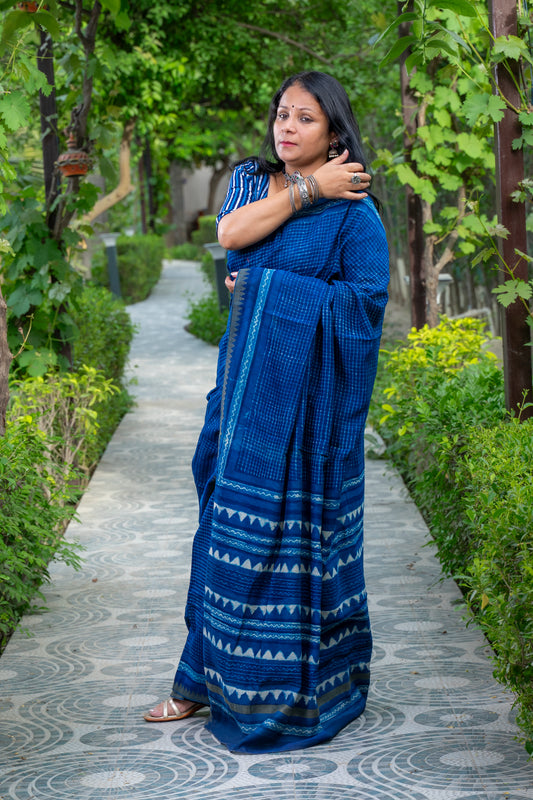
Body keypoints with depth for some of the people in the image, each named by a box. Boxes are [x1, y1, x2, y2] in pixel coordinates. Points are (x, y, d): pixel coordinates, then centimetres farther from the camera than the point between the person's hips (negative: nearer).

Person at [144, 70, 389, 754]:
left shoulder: (352, 210, -5)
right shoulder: (250, 180, 13)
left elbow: (366, 299, -11)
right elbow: (229, 233, -7)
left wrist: (274, 288, -9)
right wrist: (307, 189, -10)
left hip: (307, 387, -6)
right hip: (246, 376, 6)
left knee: (294, 524, -3)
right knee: (229, 514, 10)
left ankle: (302, 689, 10)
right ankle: (212, 678, 21)